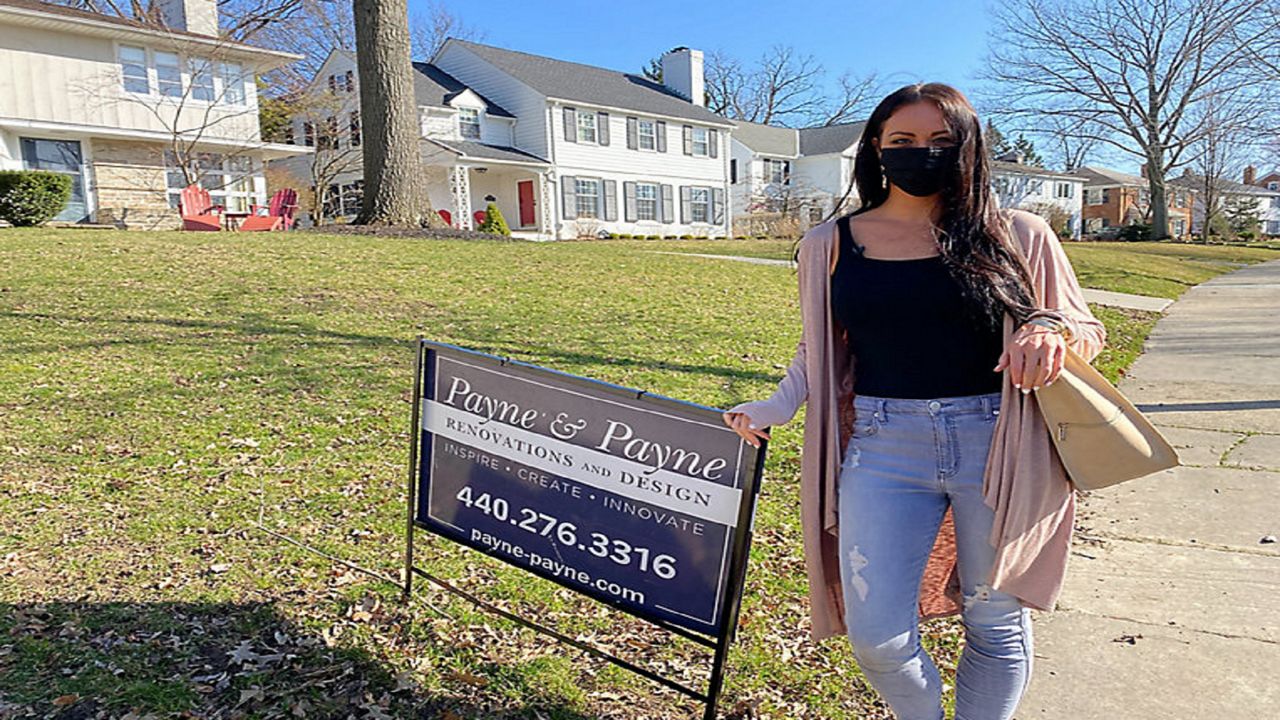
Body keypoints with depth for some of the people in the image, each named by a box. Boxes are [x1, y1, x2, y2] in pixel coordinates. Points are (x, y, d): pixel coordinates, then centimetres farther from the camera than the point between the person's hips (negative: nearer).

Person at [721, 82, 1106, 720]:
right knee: (876, 637, 0)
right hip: (883, 447, 1)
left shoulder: (1018, 236, 3)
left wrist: (1051, 331, -13)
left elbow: (1087, 330, 10)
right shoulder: (831, 245, 6)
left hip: (998, 445, 0)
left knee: (996, 623, 13)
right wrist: (777, 407, 2)